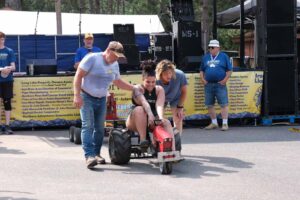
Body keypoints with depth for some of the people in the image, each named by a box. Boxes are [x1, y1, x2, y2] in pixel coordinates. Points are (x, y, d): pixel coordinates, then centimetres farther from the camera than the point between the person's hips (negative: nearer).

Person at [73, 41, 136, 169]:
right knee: (88, 126, -15)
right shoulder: (92, 58, -13)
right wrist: (77, 95, -22)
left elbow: (118, 82, 24)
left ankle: (96, 154, 16)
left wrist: (134, 88, 15)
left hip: (101, 100, 7)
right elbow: (78, 76, -15)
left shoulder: (115, 65, 9)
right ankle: (89, 156, -23)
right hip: (86, 98, -7)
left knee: (100, 128, 6)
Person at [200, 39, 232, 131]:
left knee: (224, 104, -7)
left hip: (220, 85, -4)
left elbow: (229, 70, 1)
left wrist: (225, 80, -8)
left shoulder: (224, 56, 2)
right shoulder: (205, 57, 14)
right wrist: (203, 79, 5)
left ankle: (225, 123, -5)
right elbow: (201, 70, 20)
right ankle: (214, 123, 19)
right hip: (208, 85, 4)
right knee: (209, 105, 8)